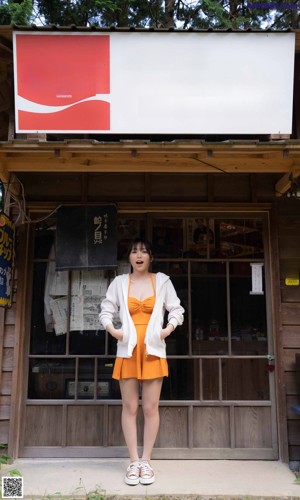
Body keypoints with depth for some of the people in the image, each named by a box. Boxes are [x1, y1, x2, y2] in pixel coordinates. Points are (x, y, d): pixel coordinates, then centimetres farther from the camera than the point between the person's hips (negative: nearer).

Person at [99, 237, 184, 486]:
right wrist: (112, 330, -11)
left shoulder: (162, 281, 2)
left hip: (153, 351, 0)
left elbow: (177, 311, 3)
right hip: (127, 351, 1)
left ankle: (146, 461, 16)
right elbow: (106, 311, 6)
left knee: (150, 408, 3)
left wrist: (168, 329, -12)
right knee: (130, 407, 5)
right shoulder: (119, 282, 4)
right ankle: (134, 461, 16)